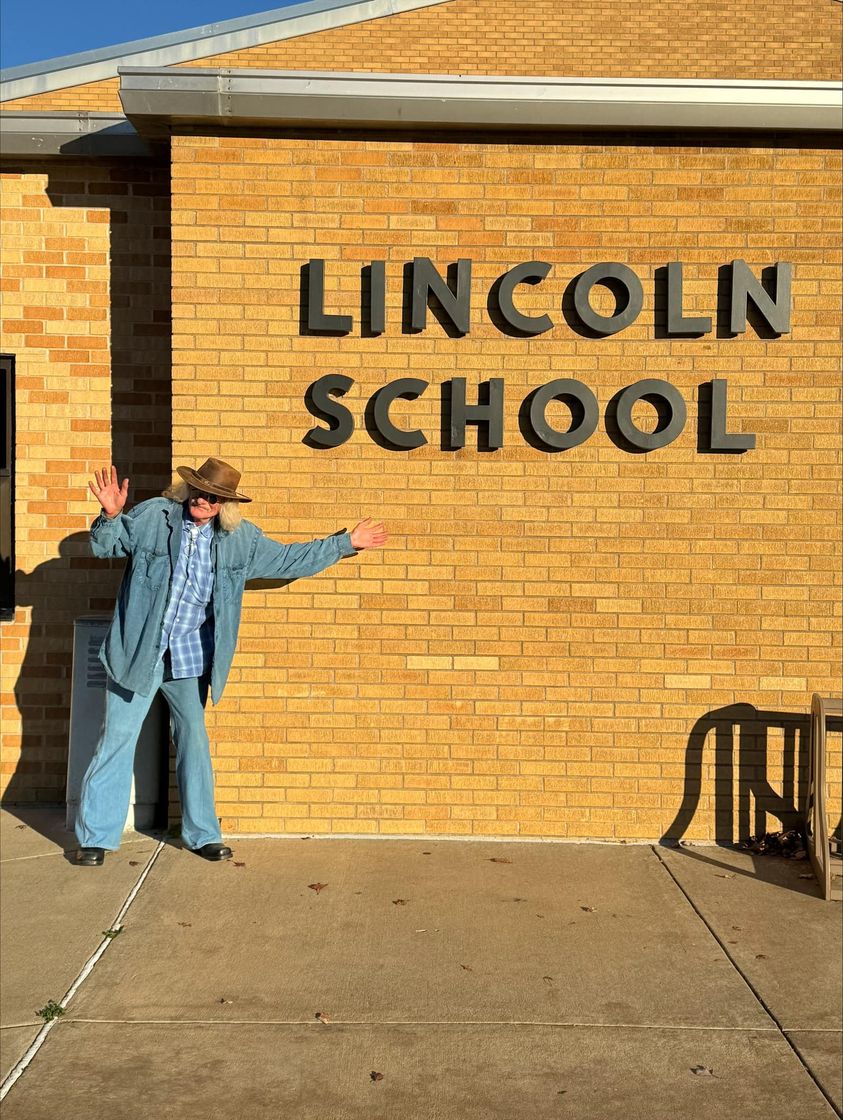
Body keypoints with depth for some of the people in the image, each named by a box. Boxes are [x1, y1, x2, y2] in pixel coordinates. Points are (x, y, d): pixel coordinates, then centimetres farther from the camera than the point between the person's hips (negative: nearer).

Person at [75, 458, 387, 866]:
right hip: (138, 650, -3)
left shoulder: (241, 538, 3)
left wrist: (346, 543, 15)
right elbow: (105, 546, 0)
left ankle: (202, 833, 24)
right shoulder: (152, 515, -5)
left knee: (194, 742, 10)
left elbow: (290, 559, 14)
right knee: (118, 739, 1)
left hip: (190, 657, 3)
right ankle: (94, 836, 16)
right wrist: (111, 515, -22)